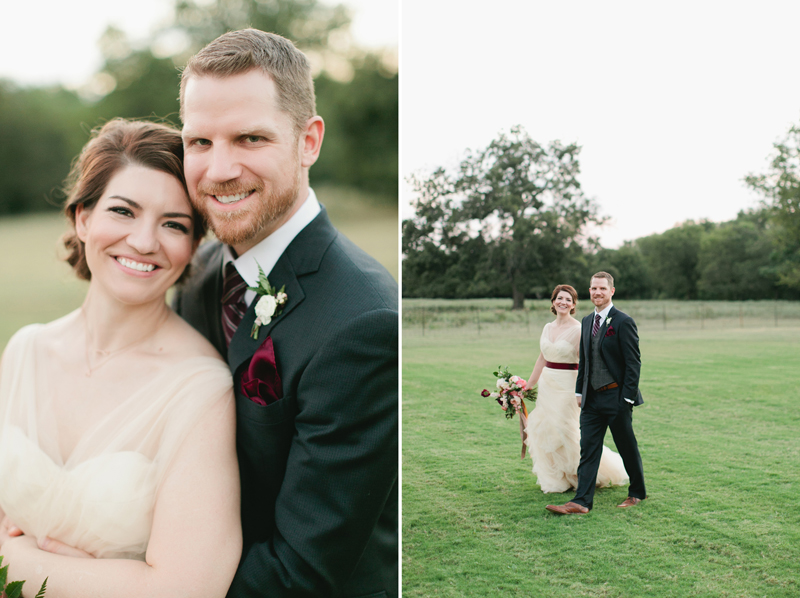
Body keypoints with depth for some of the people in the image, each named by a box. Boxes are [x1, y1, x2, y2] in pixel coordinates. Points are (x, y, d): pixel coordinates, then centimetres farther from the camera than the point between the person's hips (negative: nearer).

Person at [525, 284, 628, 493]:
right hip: (546, 385, 7)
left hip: (566, 386, -7)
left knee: (564, 432, -3)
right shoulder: (548, 328, 8)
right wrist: (528, 386, 18)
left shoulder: (578, 330, -11)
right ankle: (555, 479, 22)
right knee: (544, 430, 8)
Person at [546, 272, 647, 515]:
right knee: (588, 449, 1)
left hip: (616, 397, -6)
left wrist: (627, 398, -16)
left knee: (627, 448, 9)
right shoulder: (586, 322, 11)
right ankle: (581, 501, 0)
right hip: (591, 398, 6)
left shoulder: (623, 322, -10)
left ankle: (637, 493, 28)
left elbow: (634, 362, -12)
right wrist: (579, 391, 12)